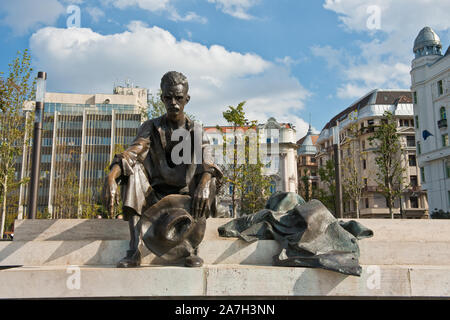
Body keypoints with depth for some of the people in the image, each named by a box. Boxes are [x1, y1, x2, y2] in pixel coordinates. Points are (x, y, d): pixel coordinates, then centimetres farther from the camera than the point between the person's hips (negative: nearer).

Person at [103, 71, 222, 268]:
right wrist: (111, 176, -37)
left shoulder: (196, 131, 2)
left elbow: (207, 163, -17)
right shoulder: (151, 128, 2)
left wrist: (204, 184, -40)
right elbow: (131, 153, -17)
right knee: (133, 167, -25)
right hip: (155, 195, 1)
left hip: (185, 195, -1)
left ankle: (192, 247, -19)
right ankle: (133, 250, -32)